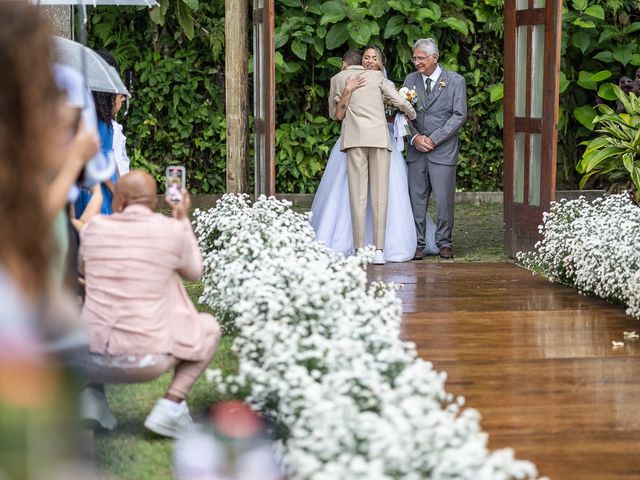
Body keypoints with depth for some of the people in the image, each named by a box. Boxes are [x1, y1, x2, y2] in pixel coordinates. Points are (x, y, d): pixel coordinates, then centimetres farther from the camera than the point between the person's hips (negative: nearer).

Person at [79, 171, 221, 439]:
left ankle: (92, 392, 13)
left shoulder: (94, 227, 3)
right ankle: (171, 406, 3)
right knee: (209, 327, 23)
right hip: (145, 361, -3)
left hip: (90, 360, 3)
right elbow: (194, 273, 16)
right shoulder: (173, 231, -4)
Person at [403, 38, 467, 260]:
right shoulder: (410, 80, 11)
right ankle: (417, 243, 7)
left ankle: (444, 242, 9)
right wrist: (415, 137, -8)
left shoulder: (455, 81, 1)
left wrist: (434, 139, -10)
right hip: (416, 150, 3)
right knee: (416, 198, 1)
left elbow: (459, 115, -4)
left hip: (443, 149, -3)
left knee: (444, 199, -2)